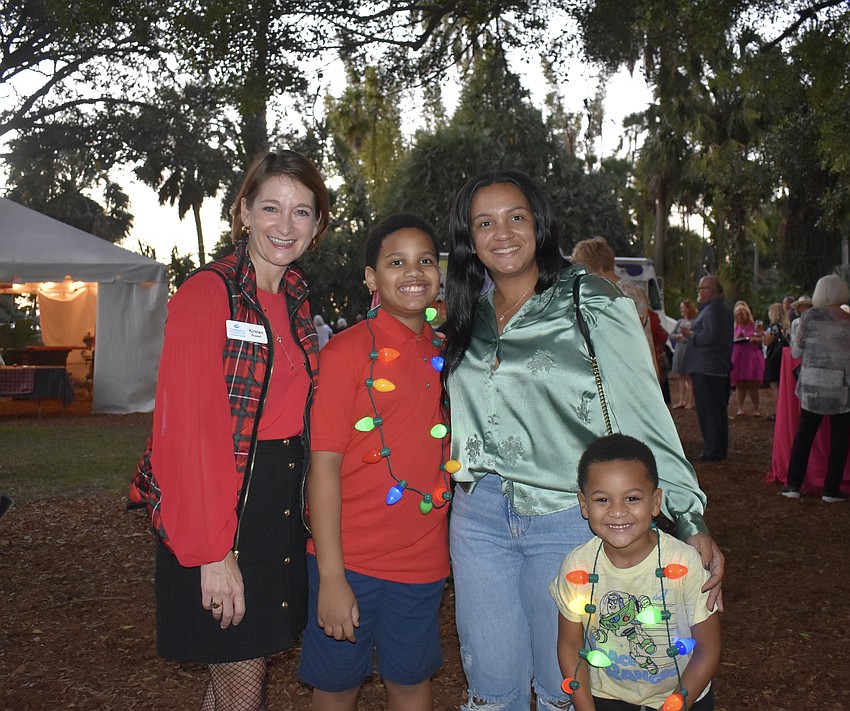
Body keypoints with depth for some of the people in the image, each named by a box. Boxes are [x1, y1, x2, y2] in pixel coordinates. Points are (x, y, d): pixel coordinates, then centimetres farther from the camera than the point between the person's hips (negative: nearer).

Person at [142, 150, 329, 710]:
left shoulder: (298, 302, 10)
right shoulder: (206, 294, -12)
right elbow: (188, 427, -17)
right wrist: (215, 553, -20)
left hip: (283, 506, 7)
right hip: (218, 504, -7)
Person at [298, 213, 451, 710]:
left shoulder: (444, 352, 5)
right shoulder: (348, 350, -10)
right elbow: (325, 463, -13)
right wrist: (330, 575, -16)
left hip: (423, 559, 4)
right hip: (351, 558, -4)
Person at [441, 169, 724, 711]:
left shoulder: (594, 306, -7)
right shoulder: (466, 315, 8)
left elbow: (643, 417, -13)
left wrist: (692, 522, -18)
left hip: (567, 519, -4)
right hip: (478, 516, 4)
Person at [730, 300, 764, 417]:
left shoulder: (755, 326, 4)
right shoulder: (734, 327, 10)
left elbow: (761, 340, 3)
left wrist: (753, 339, -15)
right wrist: (736, 339, -8)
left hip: (752, 358, -2)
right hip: (738, 358, 2)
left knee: (752, 385, -3)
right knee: (739, 384, 4)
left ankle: (756, 409, 2)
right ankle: (740, 408, 11)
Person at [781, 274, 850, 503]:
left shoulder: (809, 317, -4)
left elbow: (796, 352, 1)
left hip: (812, 386, 1)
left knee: (804, 435, 10)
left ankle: (794, 485, 10)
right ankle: (831, 489, 10)